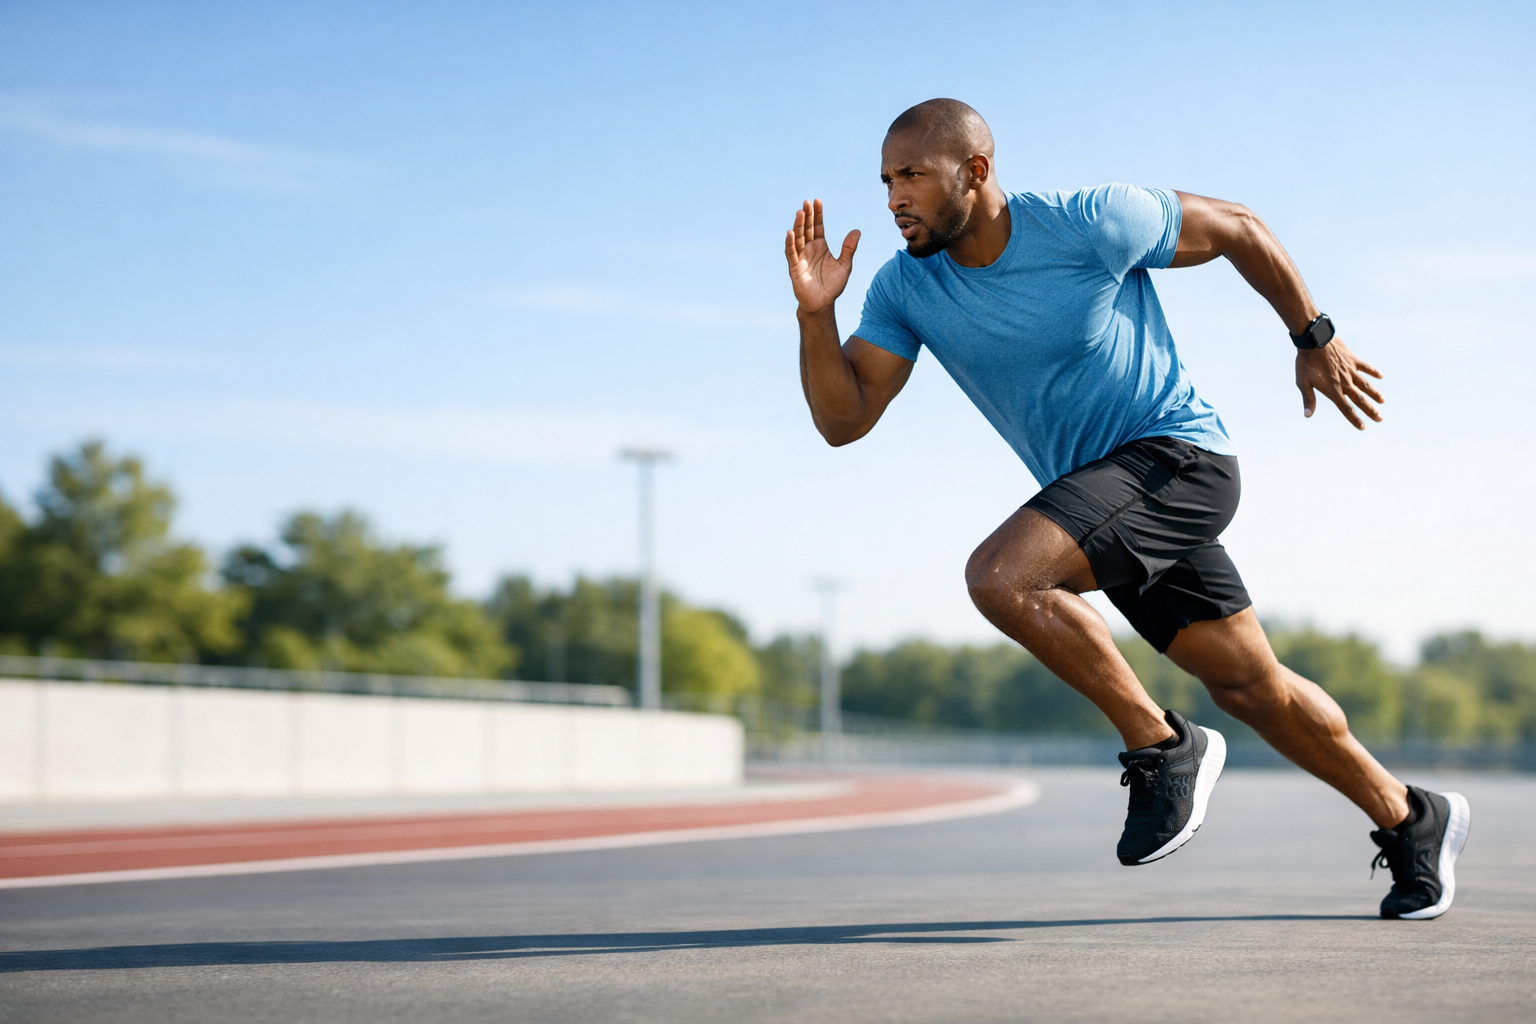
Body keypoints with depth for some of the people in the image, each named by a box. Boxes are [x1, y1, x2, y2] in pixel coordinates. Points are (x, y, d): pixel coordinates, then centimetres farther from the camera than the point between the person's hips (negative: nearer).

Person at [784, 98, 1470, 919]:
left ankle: (1162, 746, -11)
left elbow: (1236, 227, -4)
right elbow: (843, 420, -7)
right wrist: (816, 312, -21)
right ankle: (1410, 821, 32)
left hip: (1176, 457, -7)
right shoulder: (906, 287, -3)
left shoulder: (1091, 222, -18)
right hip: (1102, 491, 7)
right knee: (1247, 686, 13)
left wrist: (1314, 338, 4)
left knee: (999, 576, -26)